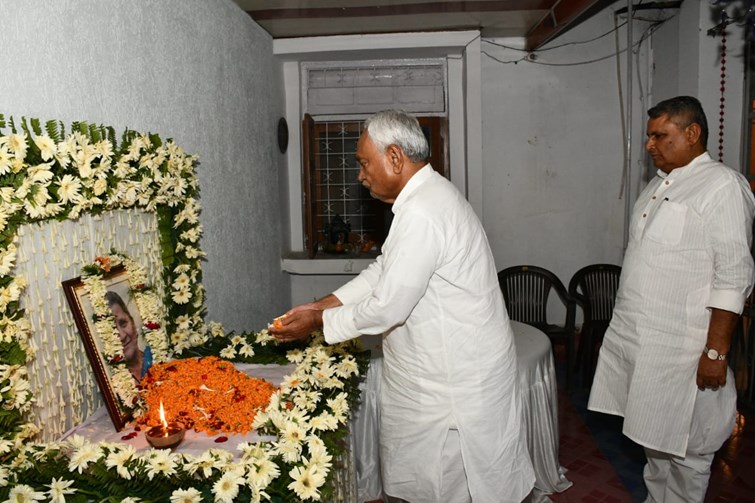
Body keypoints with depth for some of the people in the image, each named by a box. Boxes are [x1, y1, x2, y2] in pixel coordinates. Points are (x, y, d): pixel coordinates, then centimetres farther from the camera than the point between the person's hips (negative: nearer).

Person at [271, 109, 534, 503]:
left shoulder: (420, 213, -27)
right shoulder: (427, 196, 7)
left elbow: (386, 308, -25)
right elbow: (383, 270, 13)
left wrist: (318, 321, -11)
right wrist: (323, 304, 6)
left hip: (459, 378, -10)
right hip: (449, 367, 10)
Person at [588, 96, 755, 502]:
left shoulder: (722, 185, -11)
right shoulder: (659, 184, 13)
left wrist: (716, 351, -18)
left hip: (681, 346, -7)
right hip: (636, 336, 8)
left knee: (685, 445, 7)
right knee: (653, 434, 19)